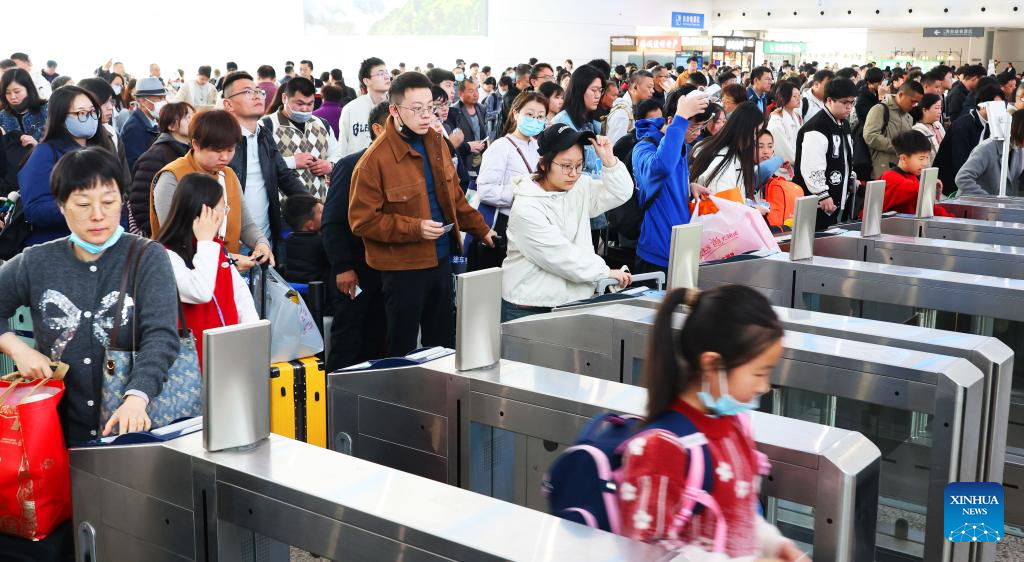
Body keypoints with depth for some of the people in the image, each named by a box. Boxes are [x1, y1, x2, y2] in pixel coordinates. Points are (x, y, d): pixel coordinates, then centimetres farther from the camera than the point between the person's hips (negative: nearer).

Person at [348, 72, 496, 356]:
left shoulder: (437, 143, 4)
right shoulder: (375, 159, -17)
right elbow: (362, 220, -17)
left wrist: (481, 230, 17)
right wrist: (415, 228, -23)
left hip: (441, 259, 7)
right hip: (402, 266, -7)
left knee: (444, 342, 19)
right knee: (403, 348, 6)